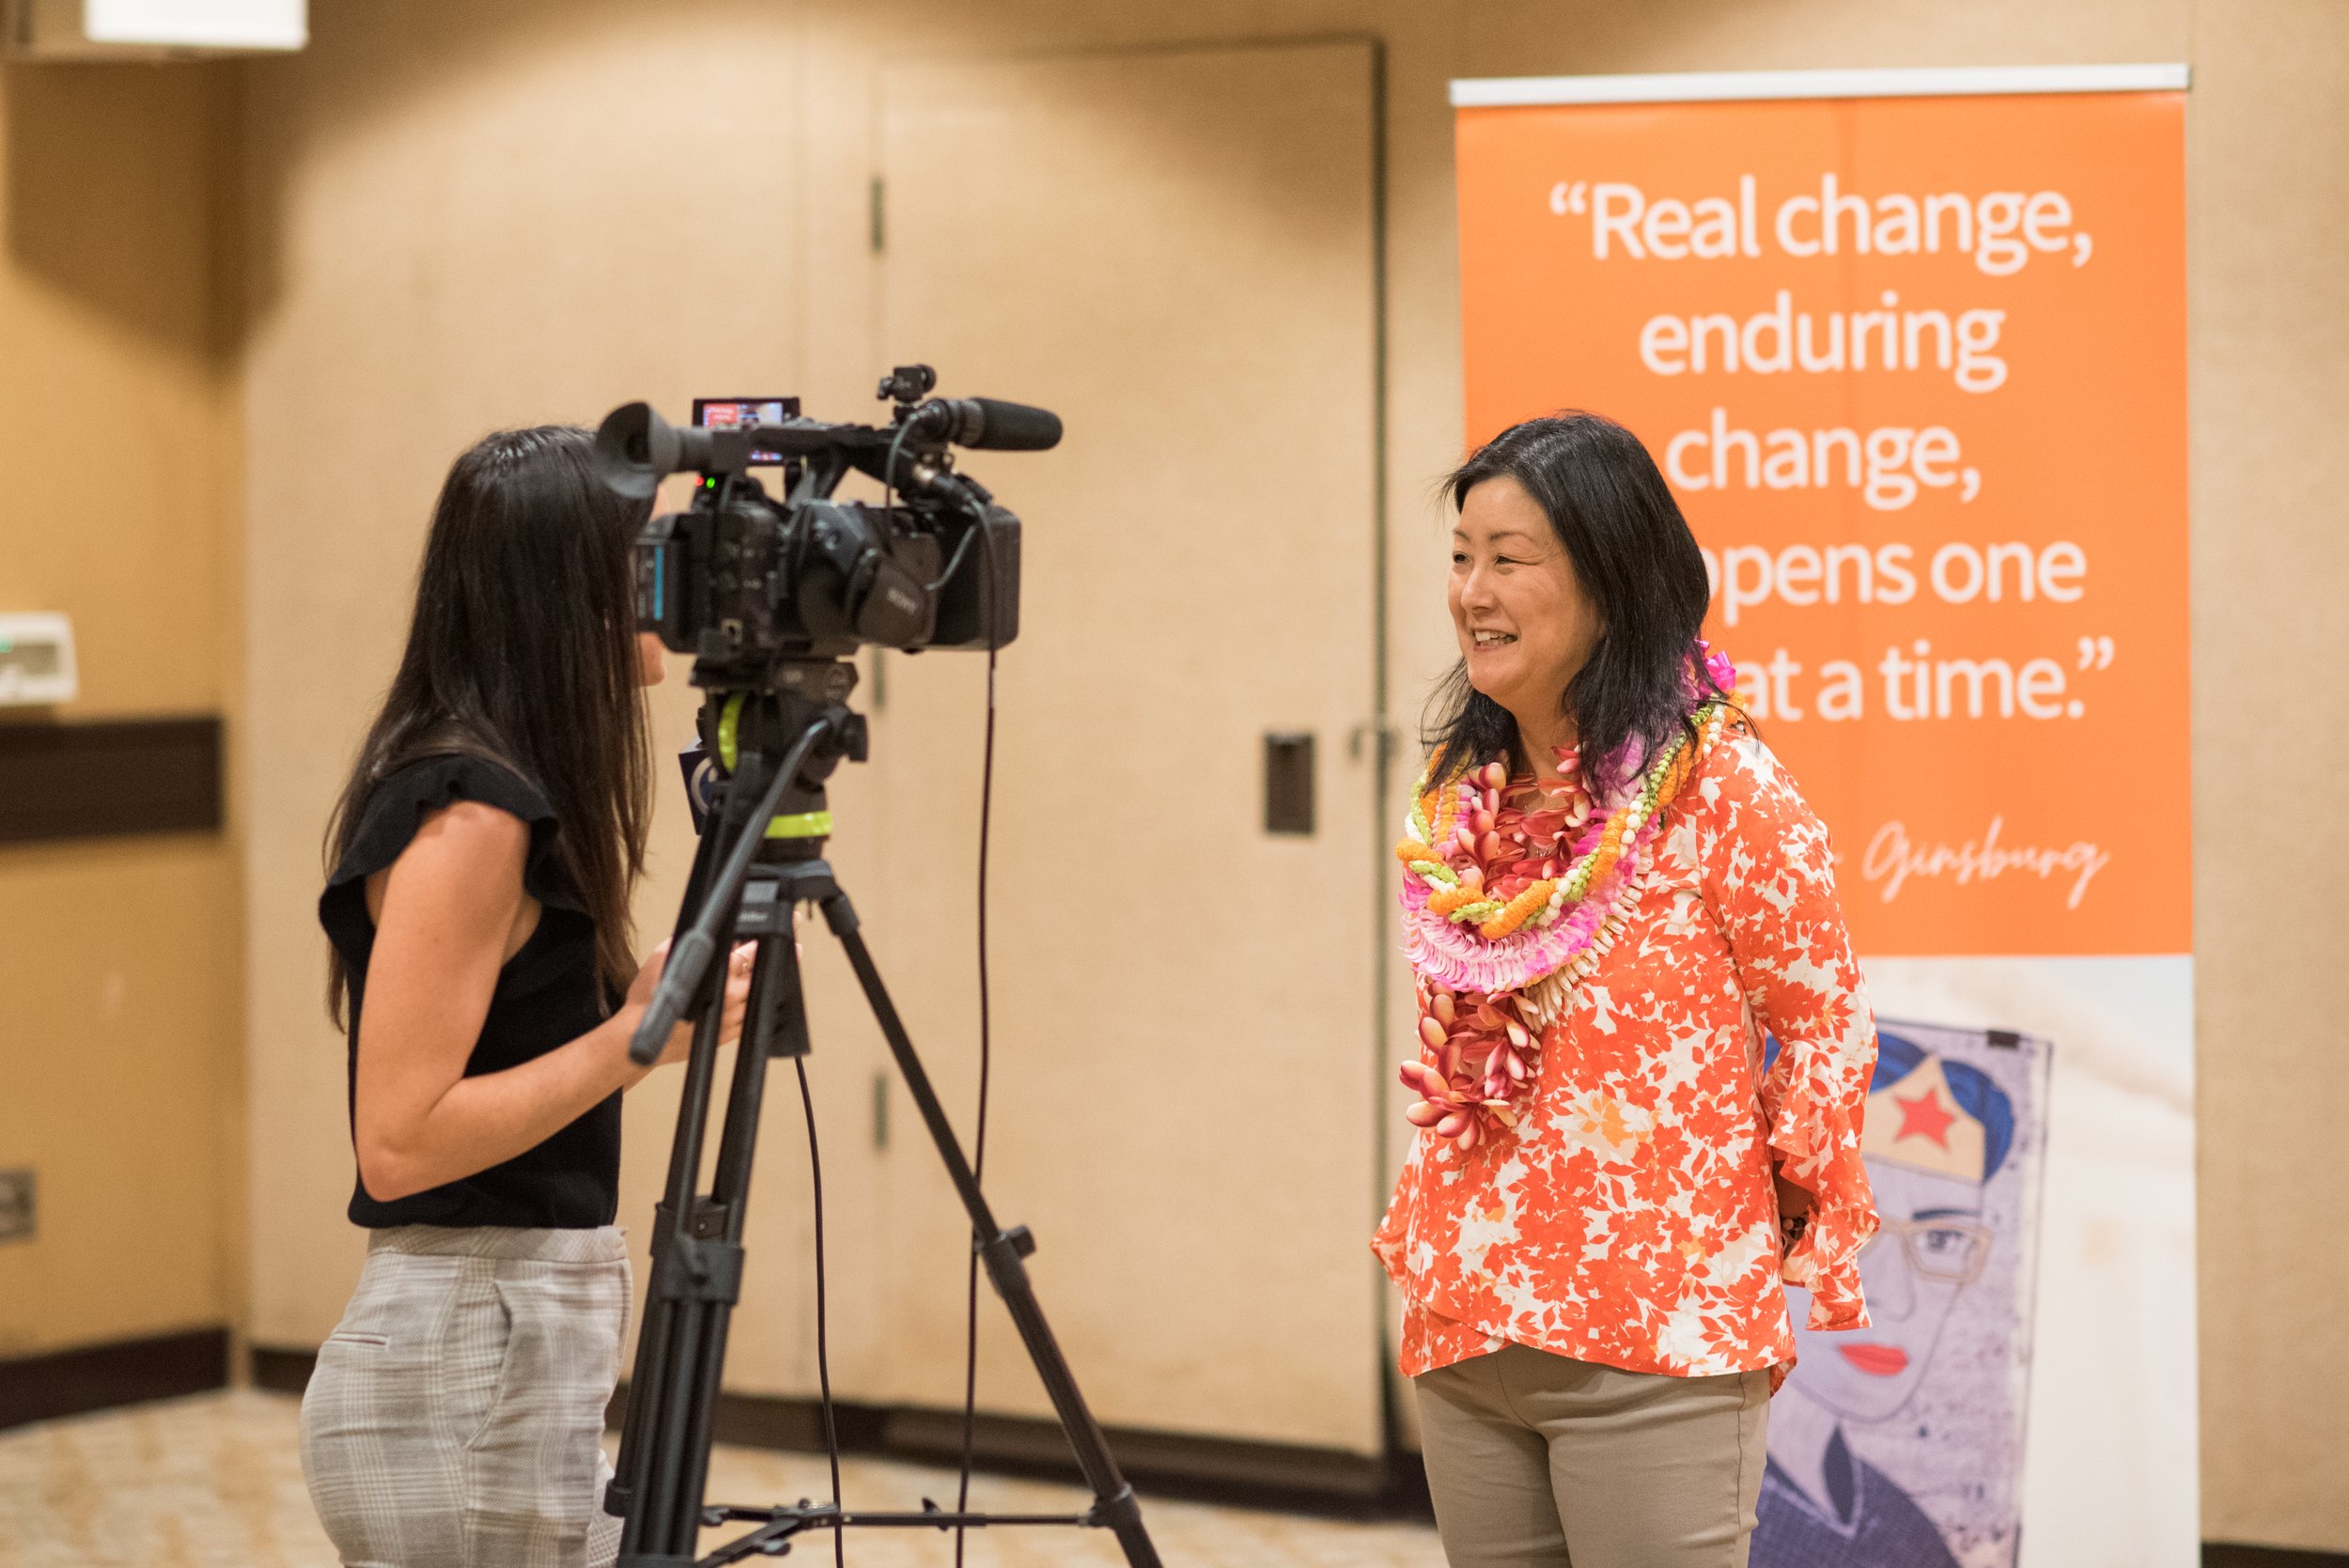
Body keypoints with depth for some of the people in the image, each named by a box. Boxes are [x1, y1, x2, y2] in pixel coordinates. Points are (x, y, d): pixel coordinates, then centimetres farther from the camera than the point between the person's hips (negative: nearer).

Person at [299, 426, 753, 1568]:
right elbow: (401, 1142, -21)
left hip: (513, 1350, 10)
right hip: (468, 1378, -10)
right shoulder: (467, 816, -17)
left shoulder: (508, 791, 11)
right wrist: (636, 1041, -19)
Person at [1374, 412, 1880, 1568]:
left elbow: (1827, 1020, -4)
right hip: (1461, 1330, 6)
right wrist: (1419, 1231, 16)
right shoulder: (1459, 794, 11)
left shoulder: (1720, 787, -9)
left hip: (1656, 1351, -6)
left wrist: (1769, 1231, 0)